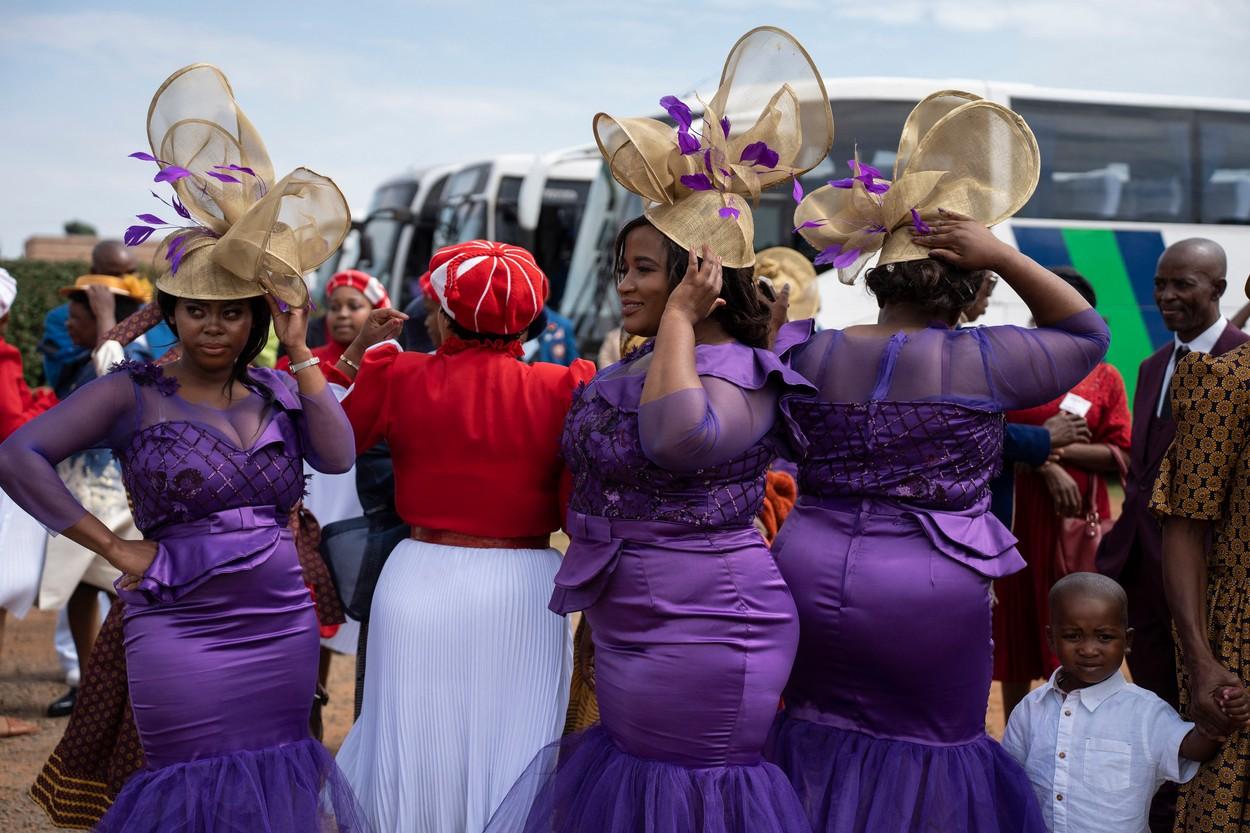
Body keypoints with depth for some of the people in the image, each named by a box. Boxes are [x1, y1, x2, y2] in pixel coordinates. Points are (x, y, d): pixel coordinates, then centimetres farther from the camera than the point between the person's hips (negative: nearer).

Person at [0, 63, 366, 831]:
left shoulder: (276, 392, 8)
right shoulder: (134, 394, -4)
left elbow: (339, 454, -8)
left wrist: (300, 350, -8)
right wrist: (114, 548, -13)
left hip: (285, 631, 4)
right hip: (181, 637, -4)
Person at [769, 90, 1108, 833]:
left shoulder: (808, 355, -2)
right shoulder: (979, 361, -11)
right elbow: (1086, 332, 3)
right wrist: (1003, 255, -3)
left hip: (810, 577, 4)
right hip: (930, 596, -3)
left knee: (820, 742, 19)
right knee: (931, 759, 13)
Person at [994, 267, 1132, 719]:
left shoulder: (1105, 378, 5)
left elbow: (1119, 456, -2)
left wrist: (1060, 448, -14)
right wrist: (1046, 462, -16)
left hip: (1077, 520, -1)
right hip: (1018, 518, 1)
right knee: (1014, 629, 6)